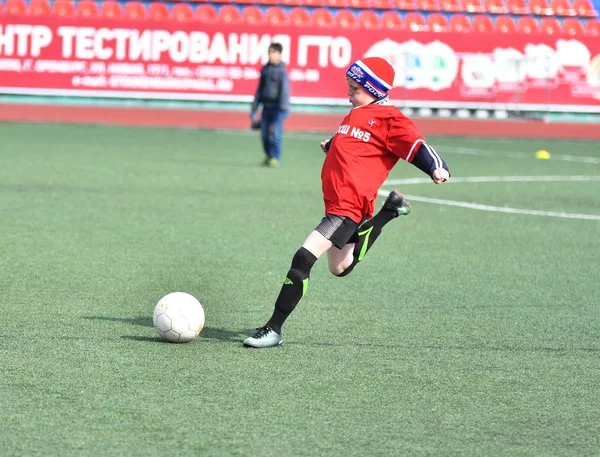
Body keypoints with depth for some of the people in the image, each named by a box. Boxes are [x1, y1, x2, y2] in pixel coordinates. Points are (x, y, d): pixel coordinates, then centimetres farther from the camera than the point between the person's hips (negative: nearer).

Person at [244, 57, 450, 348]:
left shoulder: (388, 119, -7)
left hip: (349, 206, -10)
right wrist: (331, 146, 58)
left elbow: (415, 146, -14)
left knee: (303, 259, -18)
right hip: (335, 202, 10)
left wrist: (437, 168, -30)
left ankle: (273, 331, -16)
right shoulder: (357, 113, 20)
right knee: (340, 268, 24)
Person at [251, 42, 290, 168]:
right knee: (265, 134, 4)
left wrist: (283, 107, -17)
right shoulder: (265, 69, 13)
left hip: (277, 106, -5)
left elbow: (285, 89, -8)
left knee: (275, 134, -11)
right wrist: (254, 109, 18)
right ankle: (268, 156, 19)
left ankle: (275, 158, -5)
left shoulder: (282, 70, -3)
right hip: (266, 105, 5)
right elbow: (260, 89, 19)